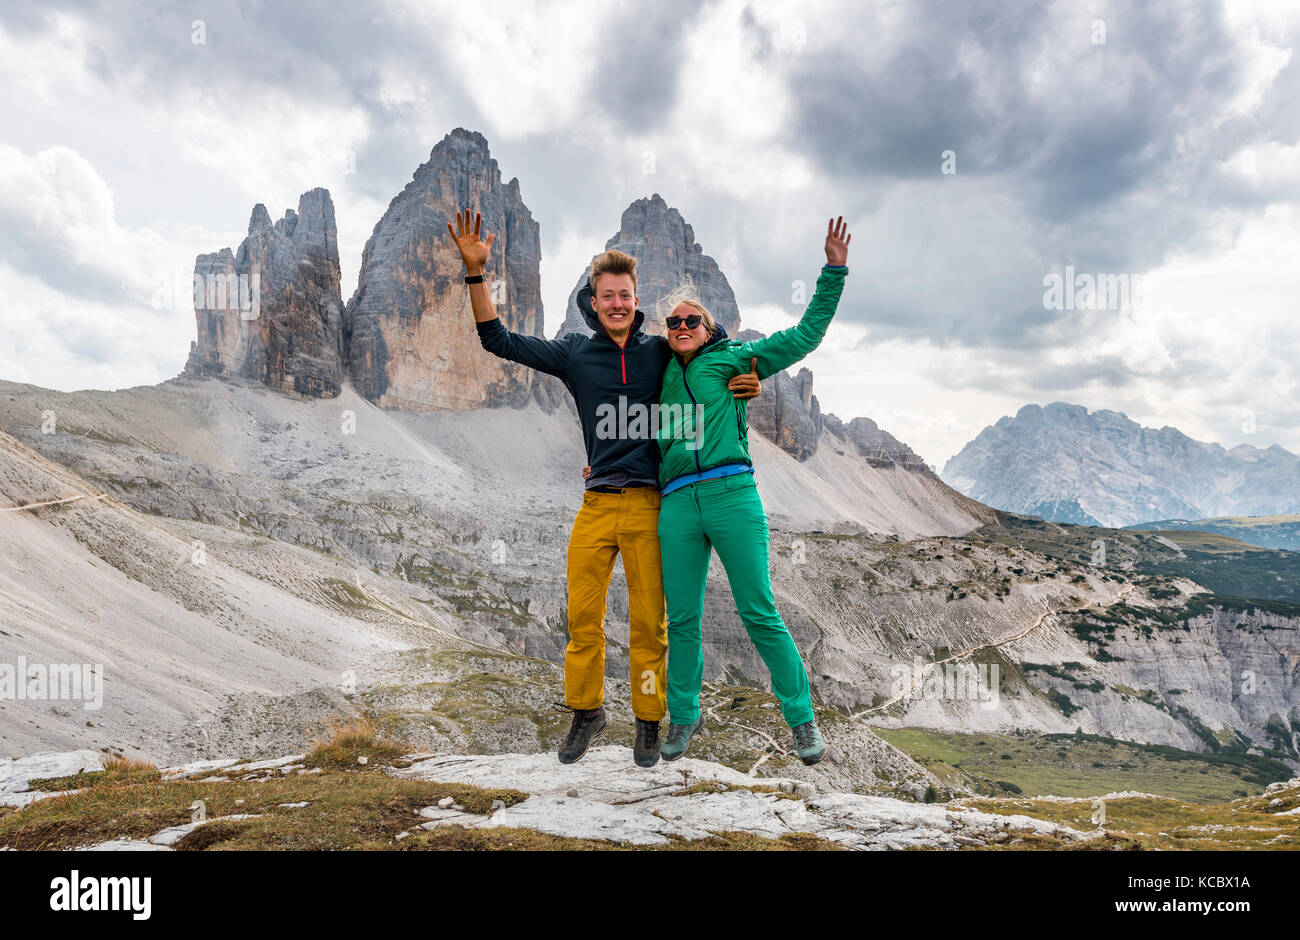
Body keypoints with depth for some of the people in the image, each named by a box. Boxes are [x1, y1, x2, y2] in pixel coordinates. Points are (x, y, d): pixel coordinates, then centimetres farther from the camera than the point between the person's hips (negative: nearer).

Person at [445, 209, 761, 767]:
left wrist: (747, 384, -4)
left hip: (649, 506, -1)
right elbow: (497, 340, 8)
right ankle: (586, 712, 26)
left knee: (648, 621, 3)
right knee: (582, 616, 6)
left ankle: (648, 721, 19)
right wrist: (475, 272, -1)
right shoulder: (575, 353, 8)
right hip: (597, 505, 2)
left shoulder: (662, 353, 5)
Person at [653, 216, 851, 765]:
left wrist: (834, 271, 4)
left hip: (731, 494, -3)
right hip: (676, 504, 3)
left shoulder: (733, 359, 11)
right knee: (682, 618, 6)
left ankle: (801, 718, 8)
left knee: (759, 612, -4)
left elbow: (805, 336, 8)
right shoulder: (661, 376, 20)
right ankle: (684, 717, 22)